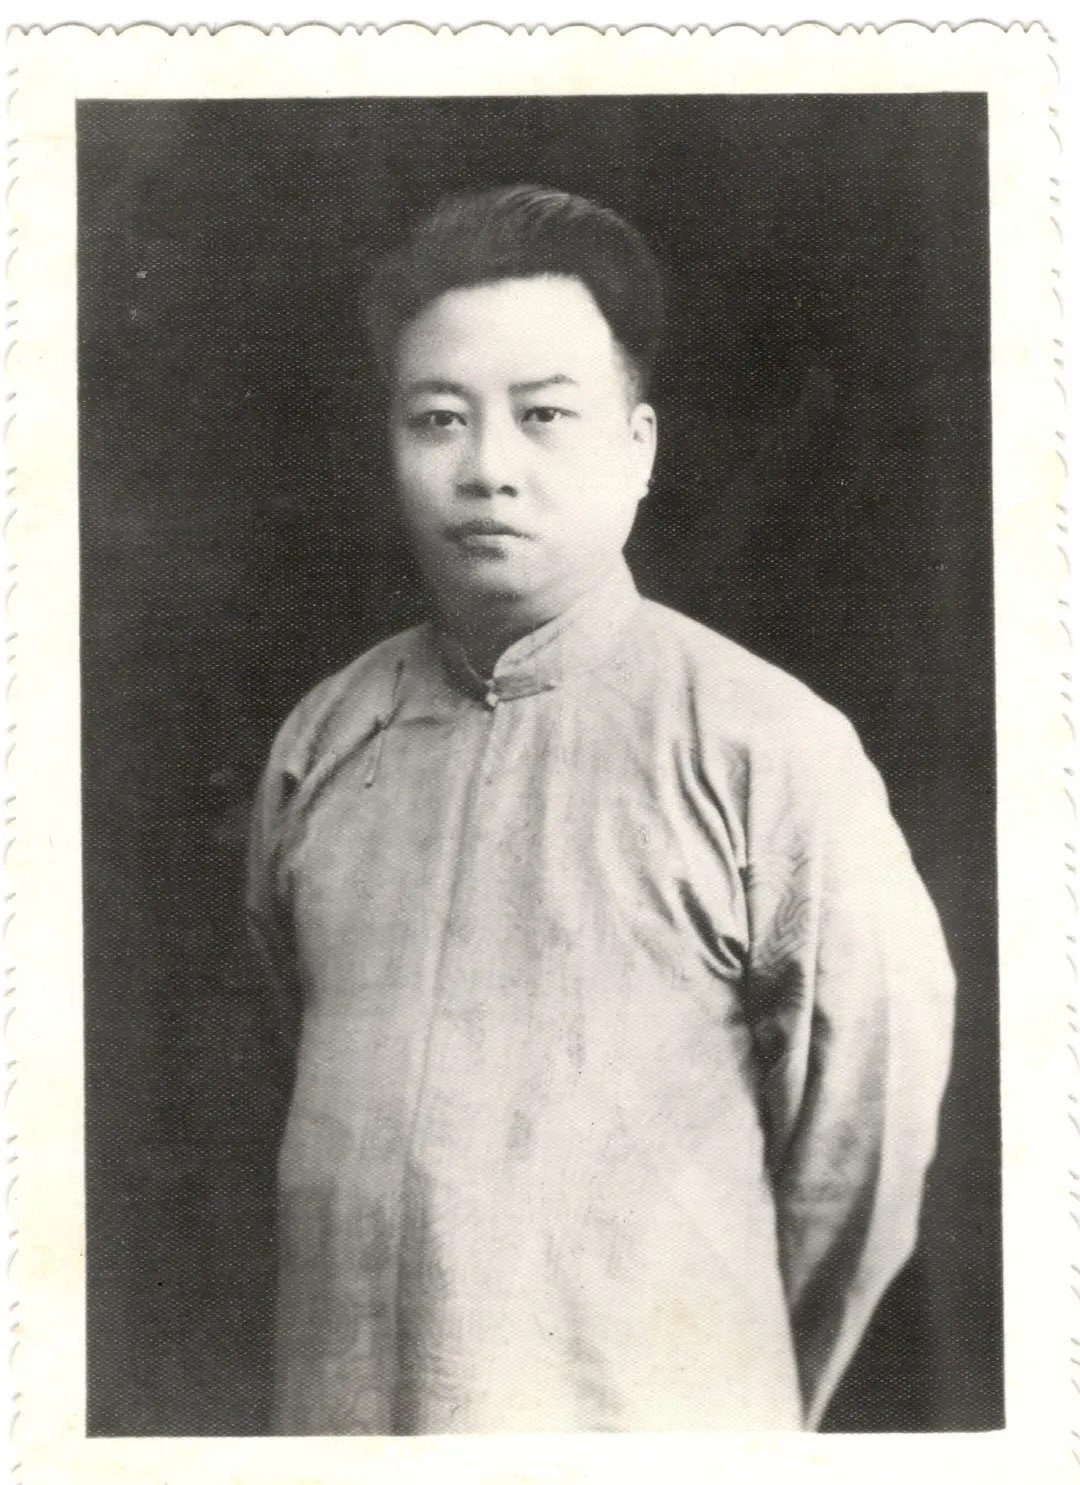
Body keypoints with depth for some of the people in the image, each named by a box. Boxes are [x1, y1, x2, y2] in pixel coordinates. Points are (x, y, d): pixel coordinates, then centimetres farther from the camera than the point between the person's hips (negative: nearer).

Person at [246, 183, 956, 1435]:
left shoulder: (770, 750, -13)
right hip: (335, 1419, 4)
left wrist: (743, 1399, 5)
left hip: (648, 1425, -3)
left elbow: (864, 1138, -7)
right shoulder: (323, 740, 0)